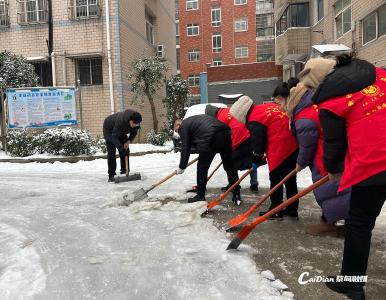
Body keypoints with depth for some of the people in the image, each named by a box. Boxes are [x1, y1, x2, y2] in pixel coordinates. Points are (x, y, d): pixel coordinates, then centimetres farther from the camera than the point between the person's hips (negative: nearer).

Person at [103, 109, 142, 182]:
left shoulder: (136, 123, -24)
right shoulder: (121, 121, -43)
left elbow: (134, 133, -5)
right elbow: (114, 137, -41)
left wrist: (128, 141, -23)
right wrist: (121, 148, -51)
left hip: (121, 131, 6)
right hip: (109, 129, -6)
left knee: (125, 150, -2)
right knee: (111, 152, -14)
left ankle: (124, 172, 7)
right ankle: (111, 175, -11)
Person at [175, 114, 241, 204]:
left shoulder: (183, 127, 13)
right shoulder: (195, 119, 36)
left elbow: (185, 148, 8)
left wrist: (181, 167, 16)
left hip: (211, 139, -8)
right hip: (226, 132, 8)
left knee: (202, 167, 9)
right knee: (230, 166, 13)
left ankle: (200, 196, 19)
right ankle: (236, 195, 20)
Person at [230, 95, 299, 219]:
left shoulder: (254, 121, -12)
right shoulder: (269, 106, 14)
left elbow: (258, 142, -9)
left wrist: (256, 159, 7)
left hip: (279, 151, -9)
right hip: (293, 146, 9)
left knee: (276, 180, 5)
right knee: (290, 179, 15)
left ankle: (276, 211, 14)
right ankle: (292, 209, 25)